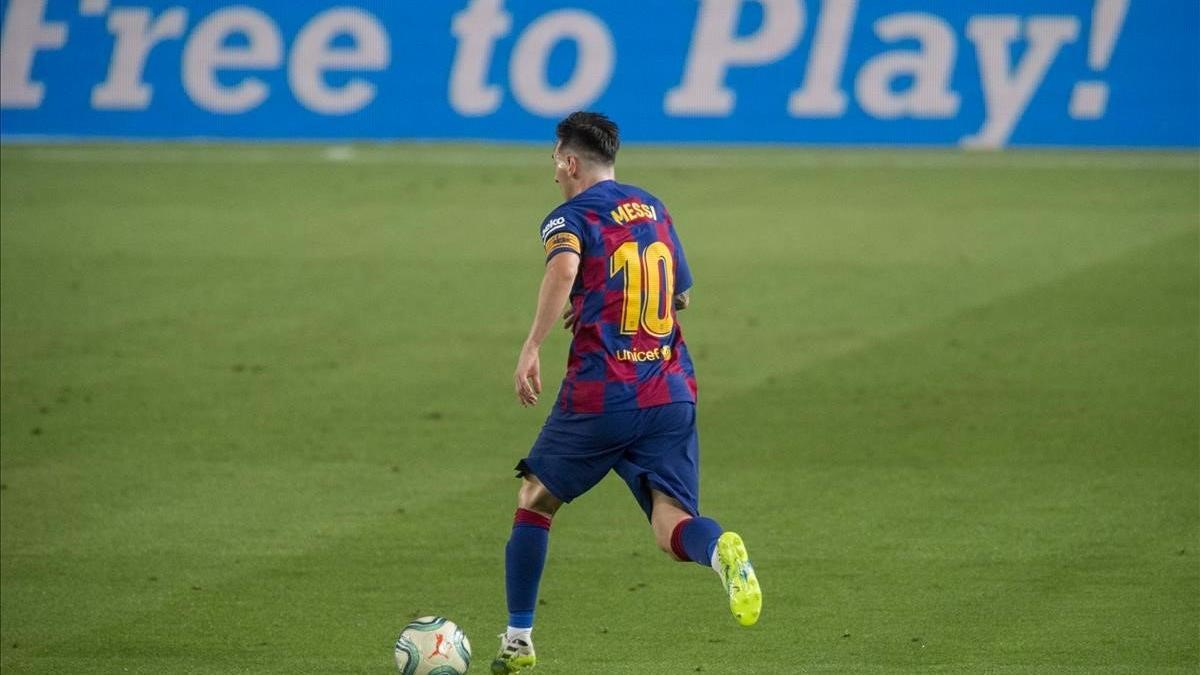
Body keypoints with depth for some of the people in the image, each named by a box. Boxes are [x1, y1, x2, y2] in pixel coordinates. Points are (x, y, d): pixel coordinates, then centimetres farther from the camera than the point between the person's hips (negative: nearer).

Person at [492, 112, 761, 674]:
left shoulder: (571, 216, -2)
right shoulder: (654, 209, 18)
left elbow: (564, 268, -26)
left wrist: (532, 346, -28)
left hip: (599, 397, -4)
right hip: (672, 393, 4)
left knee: (535, 500, 18)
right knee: (672, 528, -2)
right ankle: (722, 549, -38)